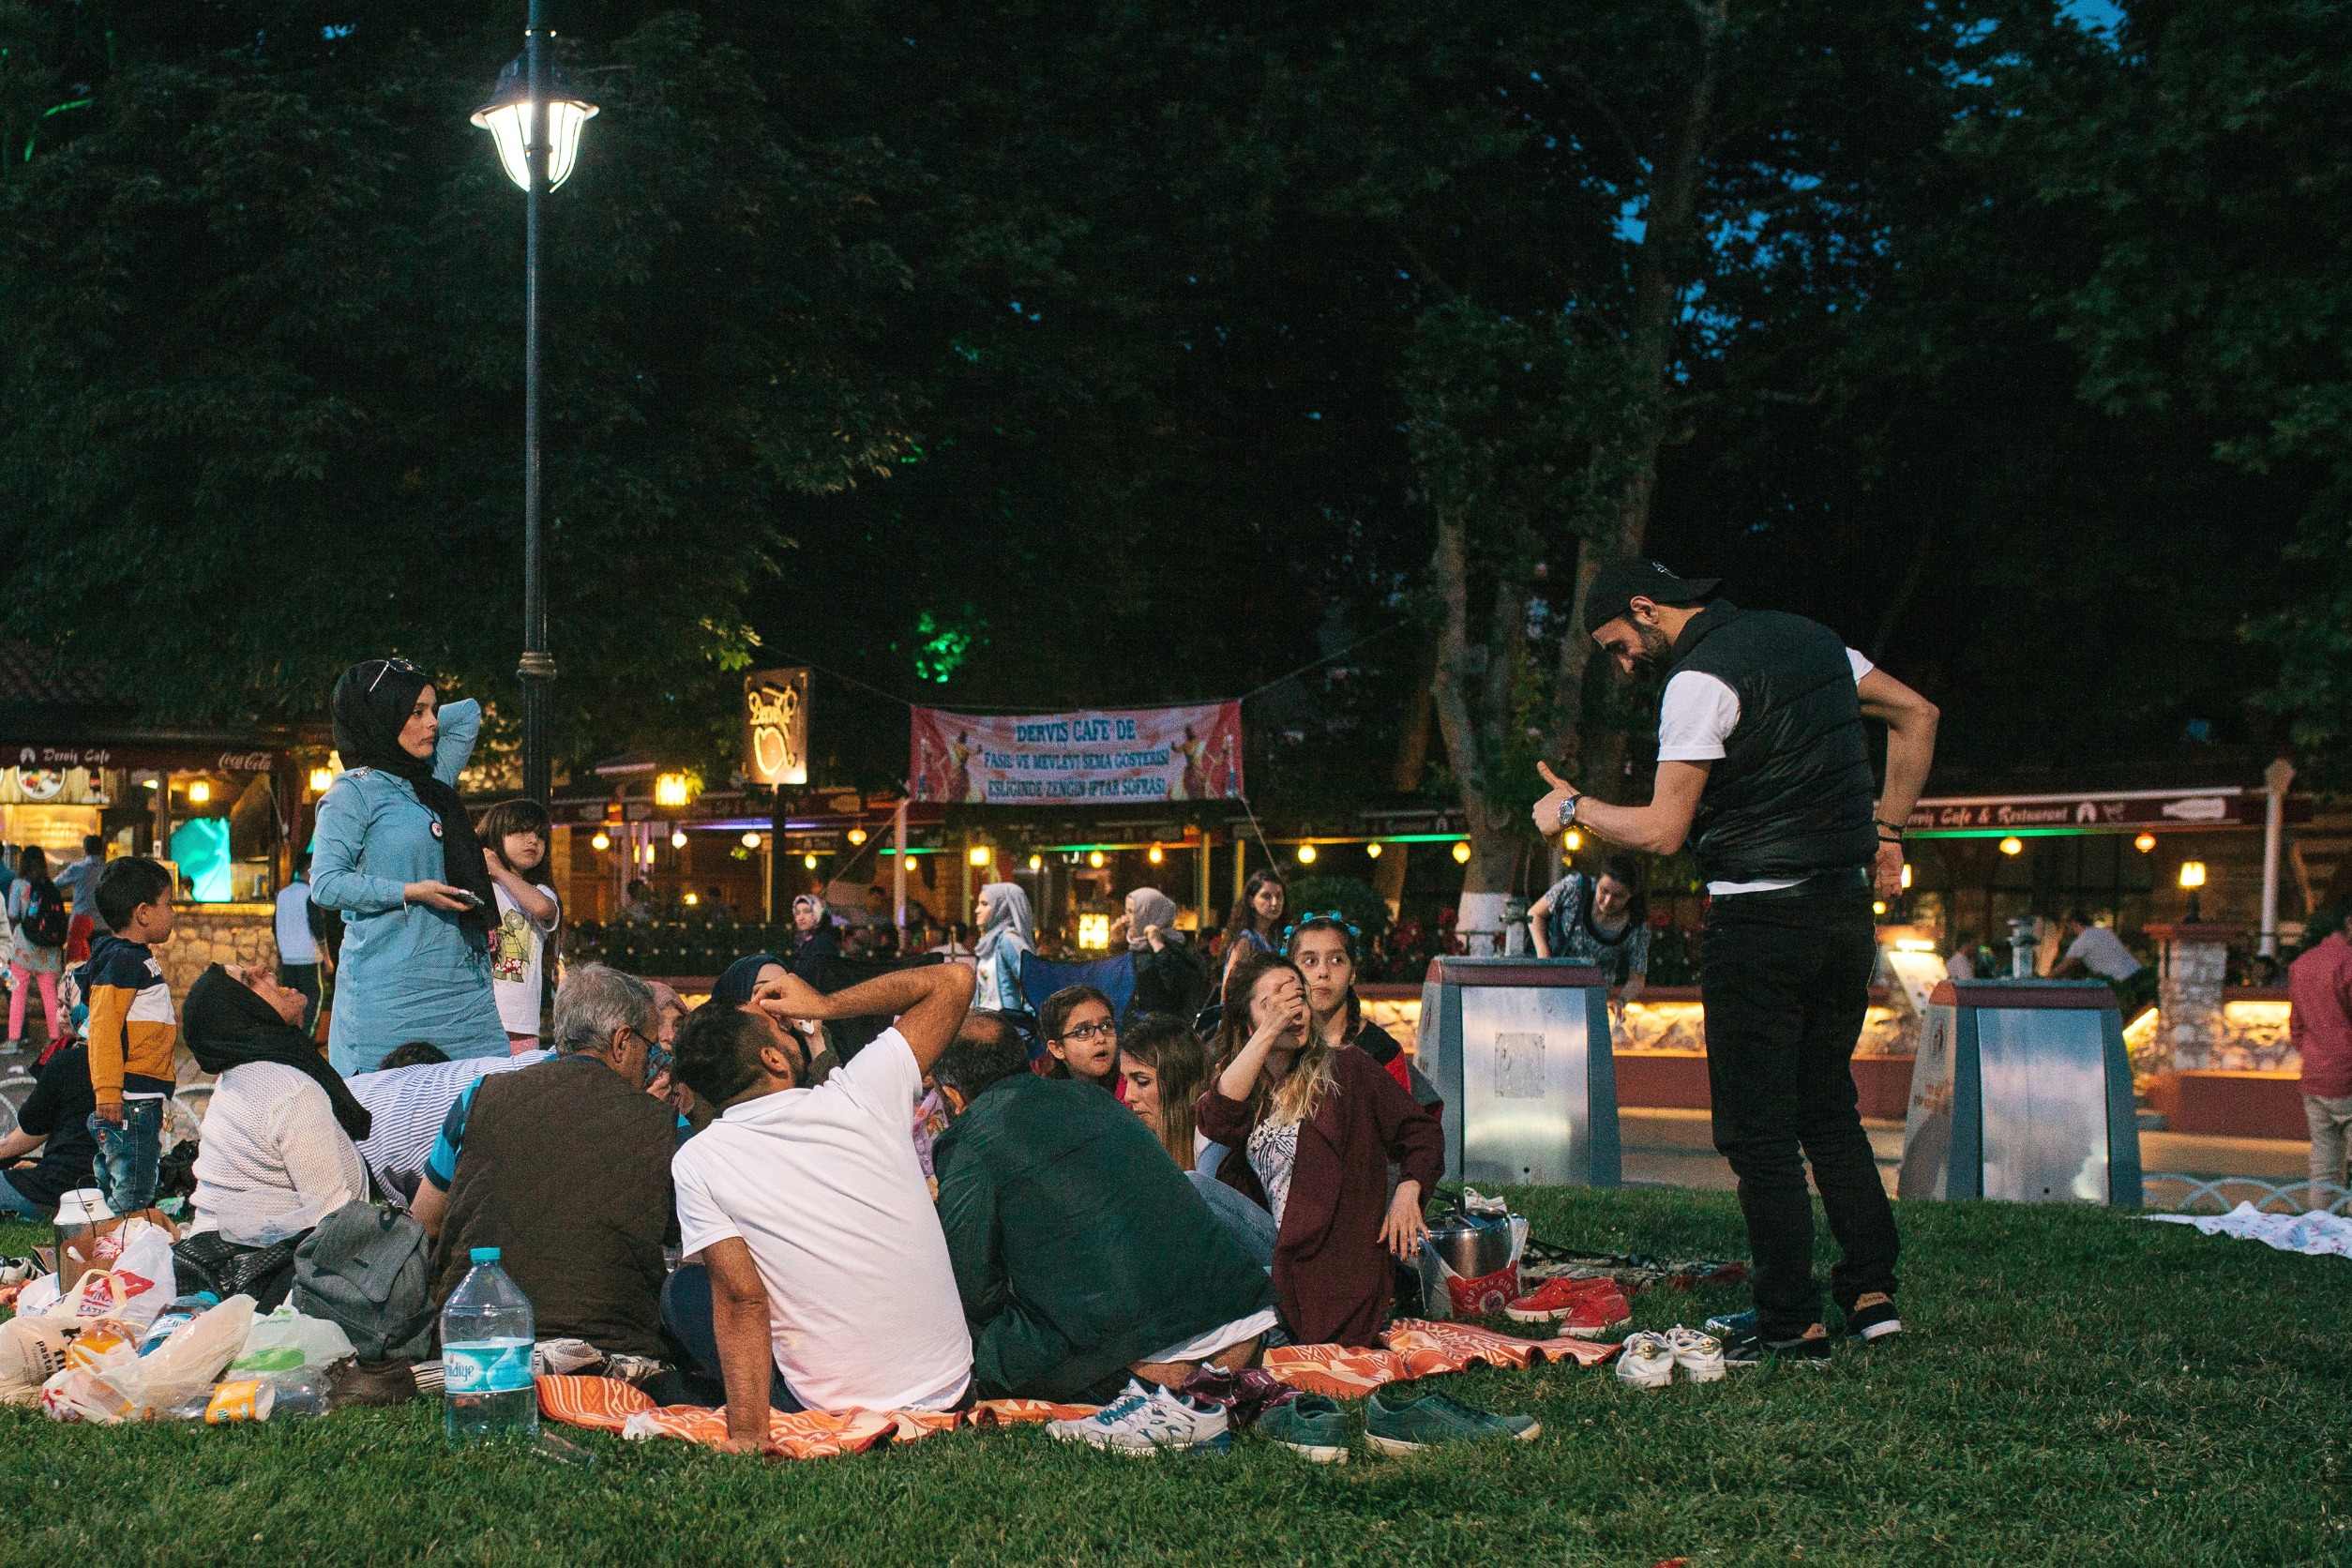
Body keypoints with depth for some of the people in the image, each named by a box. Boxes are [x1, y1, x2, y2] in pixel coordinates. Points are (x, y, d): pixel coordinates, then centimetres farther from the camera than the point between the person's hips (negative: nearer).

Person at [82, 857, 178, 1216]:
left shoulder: (139, 958, 20)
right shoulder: (121, 961, -13)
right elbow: (103, 1028, -20)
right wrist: (108, 1092, -25)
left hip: (144, 1103, 11)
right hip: (129, 1103, -11)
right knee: (130, 1202, -11)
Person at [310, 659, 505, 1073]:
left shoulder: (436, 780, 17)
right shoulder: (354, 794, -2)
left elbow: (469, 713, 32)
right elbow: (325, 883, -9)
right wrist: (411, 892, -14)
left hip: (463, 987, 7)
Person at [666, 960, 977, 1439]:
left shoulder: (695, 1162, -9)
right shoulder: (858, 1098, -8)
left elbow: (742, 1299, -15)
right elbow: (954, 980, 3)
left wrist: (745, 1433, -15)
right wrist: (824, 1004, 7)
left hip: (827, 1413, -3)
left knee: (682, 1289, 17)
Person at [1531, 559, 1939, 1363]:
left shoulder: (1699, 678, -13)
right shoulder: (1808, 638, 12)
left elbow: (1662, 830, -15)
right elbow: (1917, 714, 19)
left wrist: (1574, 807, 1)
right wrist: (1886, 830, 19)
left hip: (1759, 919, -8)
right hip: (1846, 907, 8)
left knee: (1758, 1127, 0)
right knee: (1829, 1108, 18)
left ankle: (1792, 1324, 2)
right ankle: (1873, 1290, 16)